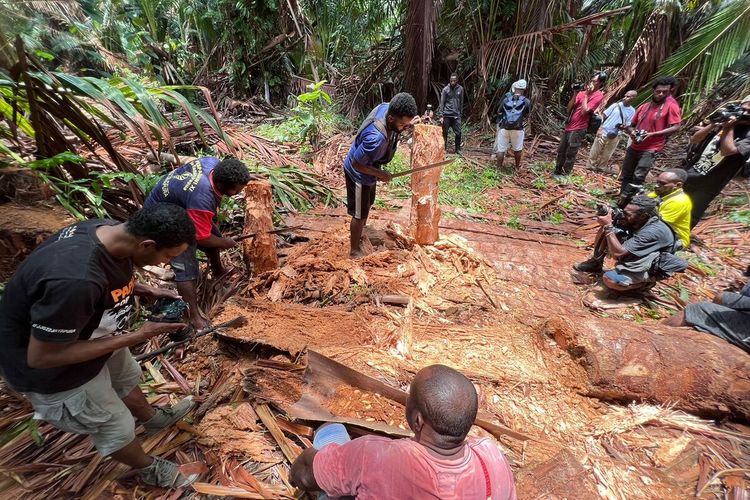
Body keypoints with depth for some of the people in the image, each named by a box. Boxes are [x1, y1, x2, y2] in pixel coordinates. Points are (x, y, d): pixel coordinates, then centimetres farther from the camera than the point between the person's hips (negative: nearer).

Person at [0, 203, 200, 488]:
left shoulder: (109, 231, -18)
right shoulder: (75, 281, -44)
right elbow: (41, 357, -31)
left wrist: (147, 291, -11)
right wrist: (139, 336, -29)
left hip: (87, 334, 7)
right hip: (54, 370, -7)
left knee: (126, 379, 31)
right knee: (116, 428, 15)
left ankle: (153, 419, 60)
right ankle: (149, 469, 44)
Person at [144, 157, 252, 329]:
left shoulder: (215, 163, -23)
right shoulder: (201, 199, -44)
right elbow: (202, 237, -29)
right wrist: (225, 243, -15)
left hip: (180, 205, 9)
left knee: (213, 234, 22)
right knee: (187, 268, -11)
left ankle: (217, 271, 50)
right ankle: (194, 316, 3)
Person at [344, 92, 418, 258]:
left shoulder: (386, 107, -16)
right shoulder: (376, 138, -40)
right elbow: (356, 164, -29)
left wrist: (405, 124, -9)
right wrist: (380, 174, -19)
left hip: (369, 168, 9)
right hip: (359, 173, -9)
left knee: (367, 205, 25)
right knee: (360, 213, 5)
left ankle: (357, 235, 48)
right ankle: (355, 251, 24)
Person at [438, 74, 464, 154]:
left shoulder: (460, 89, 6)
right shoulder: (446, 89, -1)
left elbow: (461, 102, 13)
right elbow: (442, 103, -3)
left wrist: (460, 113, 10)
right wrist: (441, 115, -10)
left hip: (456, 115, 2)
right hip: (446, 115, -2)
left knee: (458, 133, -2)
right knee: (444, 133, 3)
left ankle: (458, 149, 11)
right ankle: (444, 148, 15)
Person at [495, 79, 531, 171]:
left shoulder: (506, 99, 1)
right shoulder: (526, 102, -1)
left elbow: (499, 113, 8)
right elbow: (527, 113, 15)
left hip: (504, 128, 0)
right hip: (518, 129, 0)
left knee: (501, 149, 9)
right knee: (517, 149, 17)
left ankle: (499, 168, 12)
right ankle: (517, 166, 30)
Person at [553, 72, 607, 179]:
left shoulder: (598, 96, -7)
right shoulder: (583, 92, 12)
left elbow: (584, 111, -19)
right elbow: (569, 108, 7)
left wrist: (586, 95, -11)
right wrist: (575, 94, -2)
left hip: (578, 130, -7)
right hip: (569, 126, 7)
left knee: (570, 154, -3)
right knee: (561, 151, 14)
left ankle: (564, 174, 7)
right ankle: (557, 172, 26)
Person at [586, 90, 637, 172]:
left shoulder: (632, 111, 2)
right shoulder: (616, 105, -1)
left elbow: (628, 125, 4)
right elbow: (604, 116, 1)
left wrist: (624, 126, -20)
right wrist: (600, 129, -7)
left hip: (615, 136, 1)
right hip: (604, 132, -1)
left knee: (606, 155, 9)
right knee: (594, 152, 3)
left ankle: (600, 169, 23)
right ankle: (590, 167, 16)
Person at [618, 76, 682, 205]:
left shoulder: (671, 106, -5)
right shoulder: (644, 106, 10)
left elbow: (676, 127, -12)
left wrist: (653, 134, -22)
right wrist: (631, 132, -7)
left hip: (651, 149, -6)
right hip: (634, 147, 6)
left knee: (638, 178, -16)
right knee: (625, 176, 11)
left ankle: (623, 204, -11)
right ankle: (620, 201, 24)